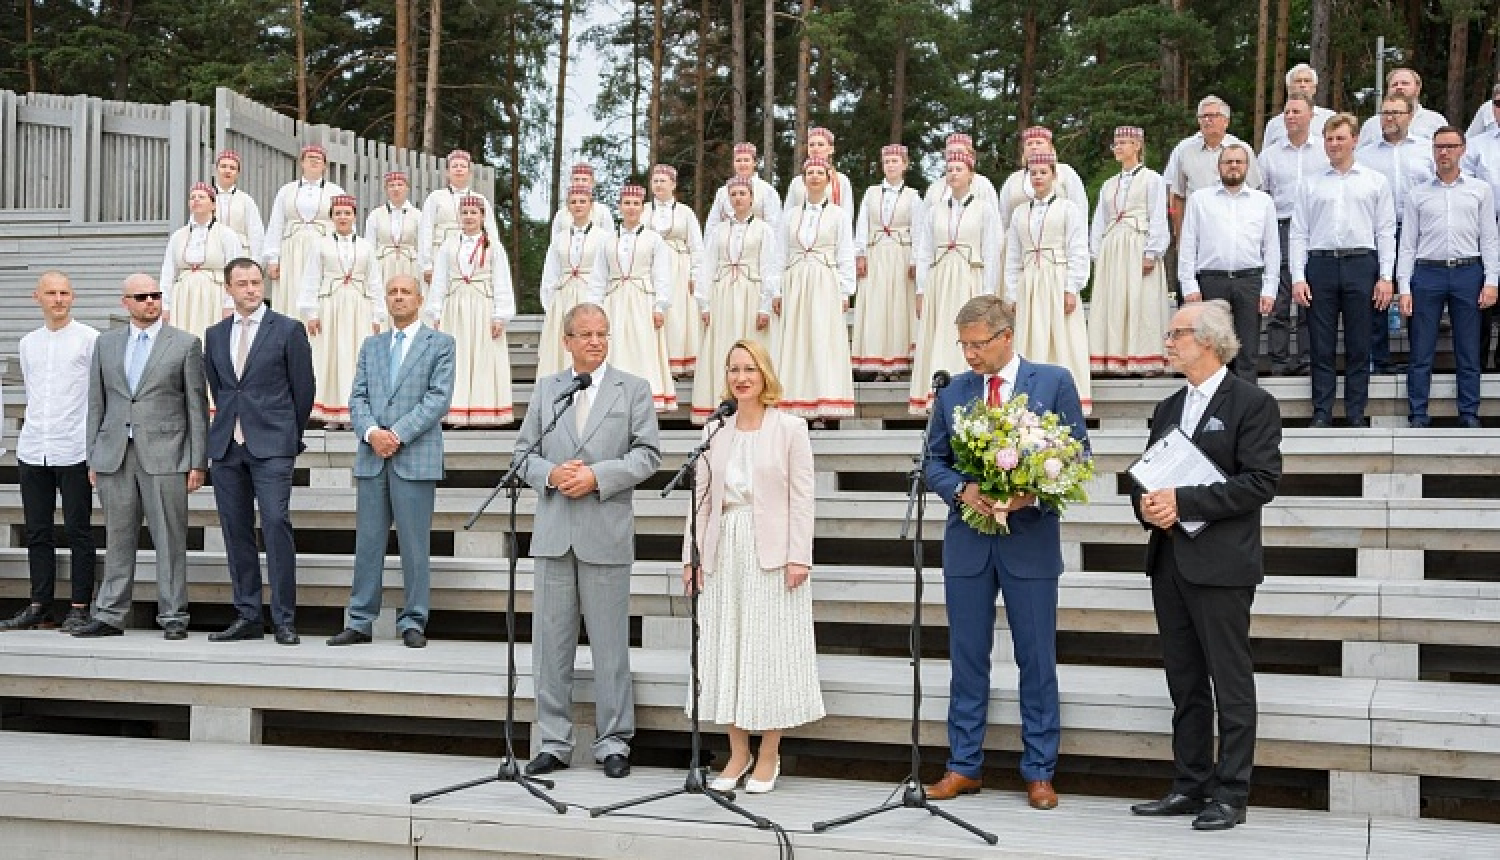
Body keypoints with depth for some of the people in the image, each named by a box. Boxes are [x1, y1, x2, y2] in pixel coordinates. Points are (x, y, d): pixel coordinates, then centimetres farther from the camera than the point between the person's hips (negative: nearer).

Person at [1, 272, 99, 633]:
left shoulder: (89, 339, -2)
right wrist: (37, 428, 16)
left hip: (74, 451, -5)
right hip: (32, 451, 5)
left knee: (78, 532, -1)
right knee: (37, 532, 8)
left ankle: (80, 608, 3)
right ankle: (39, 606, 15)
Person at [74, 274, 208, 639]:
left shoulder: (185, 344, 3)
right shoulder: (105, 343, 13)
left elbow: (197, 406, 2)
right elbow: (96, 404, 14)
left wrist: (198, 462, -3)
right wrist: (93, 458, 9)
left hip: (164, 456, -3)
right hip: (114, 456, 3)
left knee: (170, 540, -1)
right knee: (118, 540, 7)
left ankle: (173, 617, 5)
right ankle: (110, 616, 13)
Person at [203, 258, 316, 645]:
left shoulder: (288, 330, 0)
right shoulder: (216, 335, 13)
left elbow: (304, 389, 4)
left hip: (271, 447, -5)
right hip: (226, 447, 5)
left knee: (276, 524, -13)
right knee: (236, 532, 6)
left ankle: (284, 620, -8)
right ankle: (248, 617, 13)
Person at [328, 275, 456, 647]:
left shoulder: (440, 344, 4)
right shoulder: (370, 345, 18)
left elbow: (438, 398, -6)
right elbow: (357, 398, 10)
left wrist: (398, 434, -14)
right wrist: (371, 432, -10)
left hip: (415, 457, -4)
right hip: (372, 457, 4)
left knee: (415, 544, -1)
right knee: (367, 542, 6)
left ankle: (413, 623, 7)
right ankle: (360, 622, 11)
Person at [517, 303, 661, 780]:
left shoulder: (634, 389, 4)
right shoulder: (546, 388, 13)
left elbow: (647, 453, -2)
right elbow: (523, 449, 11)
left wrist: (597, 476, -14)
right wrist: (550, 474, -9)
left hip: (606, 530, -3)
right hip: (553, 530, 3)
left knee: (610, 643, 2)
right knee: (551, 641, 6)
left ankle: (614, 742, 12)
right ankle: (553, 741, 15)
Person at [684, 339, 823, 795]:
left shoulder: (790, 428, -1)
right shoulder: (715, 431, 9)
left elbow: (801, 497, -5)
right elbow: (701, 497, 9)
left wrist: (798, 557, -12)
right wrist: (691, 555, 4)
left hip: (771, 553, -4)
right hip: (724, 551, 4)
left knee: (770, 649, 0)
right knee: (725, 649, 6)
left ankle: (768, 756, 10)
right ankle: (737, 752, 17)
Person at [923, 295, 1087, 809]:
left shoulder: (1055, 382, -1)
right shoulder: (952, 391, 8)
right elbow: (934, 462, 10)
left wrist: (1033, 492, -17)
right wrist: (963, 489, -11)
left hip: (1030, 539, -3)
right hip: (968, 540, 3)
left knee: (1036, 660, 4)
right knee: (967, 657, 8)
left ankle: (1039, 773, 14)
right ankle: (964, 766, 18)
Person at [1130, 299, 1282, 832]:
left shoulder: (1252, 404, -6)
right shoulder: (1168, 408, 16)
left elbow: (1261, 482, -15)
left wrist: (1184, 502, -19)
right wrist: (1147, 505, -4)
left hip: (1221, 565, -7)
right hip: (1169, 562, 7)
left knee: (1231, 683, 0)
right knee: (1185, 683, 12)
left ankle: (1230, 796, 7)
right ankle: (1191, 787, 20)